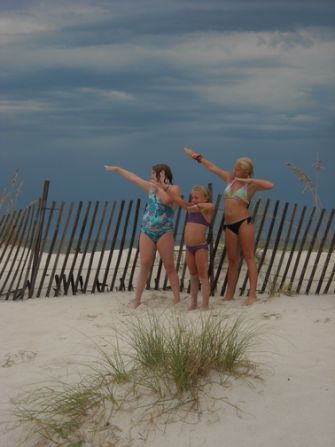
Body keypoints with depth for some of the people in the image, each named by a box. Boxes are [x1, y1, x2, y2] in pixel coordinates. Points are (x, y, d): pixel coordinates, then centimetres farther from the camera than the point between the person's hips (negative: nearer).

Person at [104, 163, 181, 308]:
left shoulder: (174, 189, -4)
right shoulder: (152, 187, 12)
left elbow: (166, 200, -24)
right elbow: (133, 178, 23)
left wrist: (161, 184, -12)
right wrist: (118, 169, 31)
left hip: (164, 232, -5)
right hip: (146, 231, 5)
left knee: (169, 266, -4)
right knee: (144, 266, 4)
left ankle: (177, 299, 0)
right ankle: (137, 299, 8)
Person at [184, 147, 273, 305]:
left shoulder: (250, 185, -1)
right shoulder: (230, 178, 14)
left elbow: (270, 185, -17)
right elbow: (212, 167, 23)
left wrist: (248, 180, -15)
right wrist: (198, 157, 27)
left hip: (244, 222, -5)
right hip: (229, 225, 6)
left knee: (249, 257, -6)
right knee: (232, 260, 8)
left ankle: (252, 294, -9)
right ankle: (229, 294, 11)